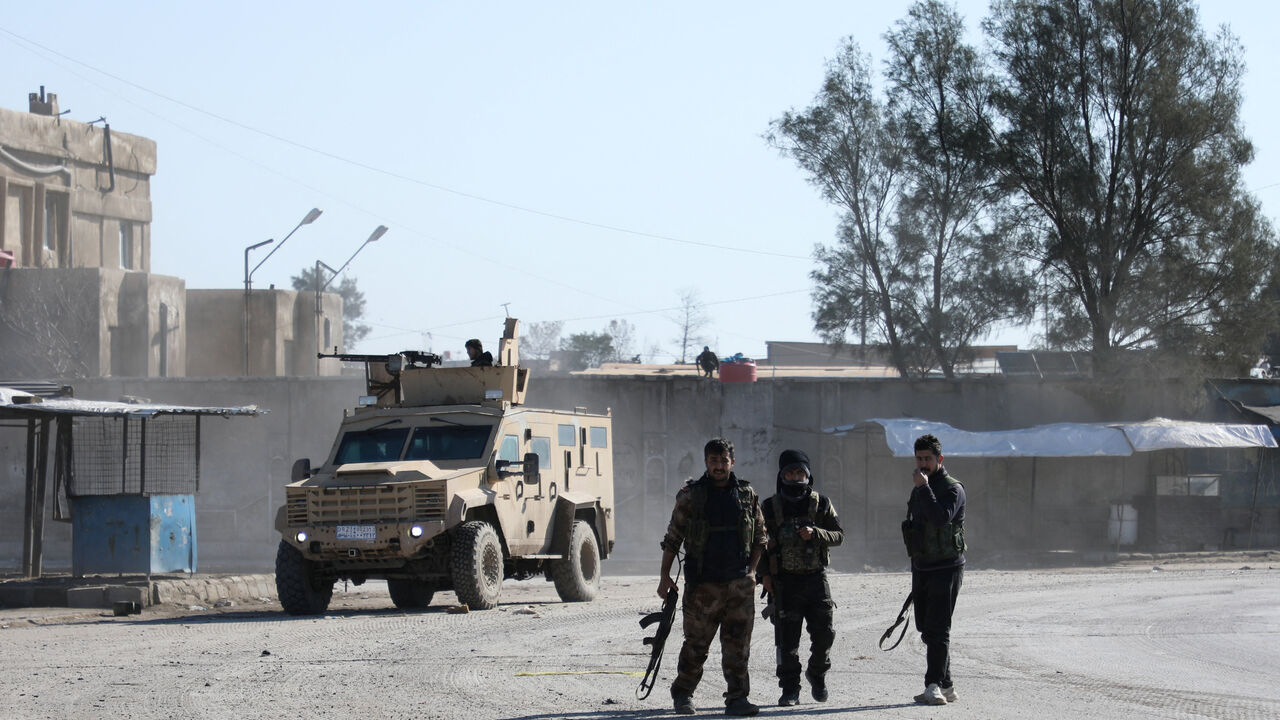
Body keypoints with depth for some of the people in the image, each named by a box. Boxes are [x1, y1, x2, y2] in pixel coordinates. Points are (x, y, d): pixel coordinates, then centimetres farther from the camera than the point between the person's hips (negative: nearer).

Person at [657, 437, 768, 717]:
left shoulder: (747, 494, 7)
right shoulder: (690, 496, 0)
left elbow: (760, 537, 15)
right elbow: (672, 539, 4)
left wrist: (751, 570, 4)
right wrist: (665, 577, 0)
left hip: (740, 582, 2)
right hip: (703, 583, -2)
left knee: (738, 645, -1)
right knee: (696, 644, 3)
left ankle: (737, 699, 3)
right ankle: (682, 694, 19)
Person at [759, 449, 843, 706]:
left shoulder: (821, 503, 5)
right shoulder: (770, 507, 4)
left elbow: (839, 535, 4)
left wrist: (815, 533, -14)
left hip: (816, 578, 1)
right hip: (785, 581, -1)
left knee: (825, 631, -3)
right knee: (788, 639, -2)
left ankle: (817, 673, 23)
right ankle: (790, 689, 8)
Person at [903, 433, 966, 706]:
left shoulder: (952, 489, -9)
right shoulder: (919, 491, 16)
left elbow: (941, 518, -28)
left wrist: (923, 488, -25)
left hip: (946, 568, -8)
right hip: (922, 570, 8)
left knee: (937, 629, -15)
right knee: (927, 630, 9)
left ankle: (934, 687, -20)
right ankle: (946, 686, 17)